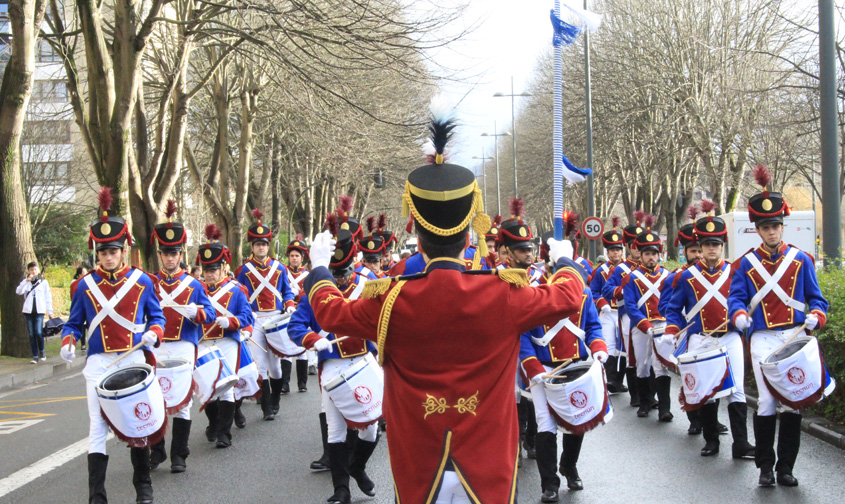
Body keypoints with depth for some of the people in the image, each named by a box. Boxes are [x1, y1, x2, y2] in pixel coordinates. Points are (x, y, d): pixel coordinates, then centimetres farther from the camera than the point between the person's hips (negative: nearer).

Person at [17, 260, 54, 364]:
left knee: (38, 332, -14)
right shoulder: (25, 282, 9)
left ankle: (42, 351, 9)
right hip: (28, 311, 2)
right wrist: (27, 281, -15)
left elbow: (48, 298, 8)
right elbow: (18, 291, -9)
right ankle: (35, 356, 7)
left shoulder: (43, 282, 7)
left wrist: (50, 312, 4)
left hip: (40, 311, -2)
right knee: (31, 334, 1)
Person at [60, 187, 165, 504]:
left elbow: (156, 317, 10)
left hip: (134, 361, 0)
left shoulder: (142, 281, 2)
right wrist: (68, 343, -11)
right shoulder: (86, 285, 2)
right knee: (98, 427, -3)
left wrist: (153, 334, -10)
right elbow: (74, 323, 9)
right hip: (98, 364, 0)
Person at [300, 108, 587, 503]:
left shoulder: (390, 302, -12)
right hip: (489, 470, 0)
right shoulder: (505, 295, -13)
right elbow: (568, 297, 6)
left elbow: (330, 311, 8)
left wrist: (319, 266, 28)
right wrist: (564, 260, 28)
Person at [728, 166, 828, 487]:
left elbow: (816, 298, 9)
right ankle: (765, 466, 4)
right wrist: (739, 315, -20)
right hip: (763, 339, -1)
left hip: (795, 337, 1)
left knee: (793, 400, 0)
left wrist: (815, 316, -11)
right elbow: (736, 297, 1)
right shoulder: (746, 264, 6)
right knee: (767, 401, -8)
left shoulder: (801, 259, 8)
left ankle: (786, 467, 10)